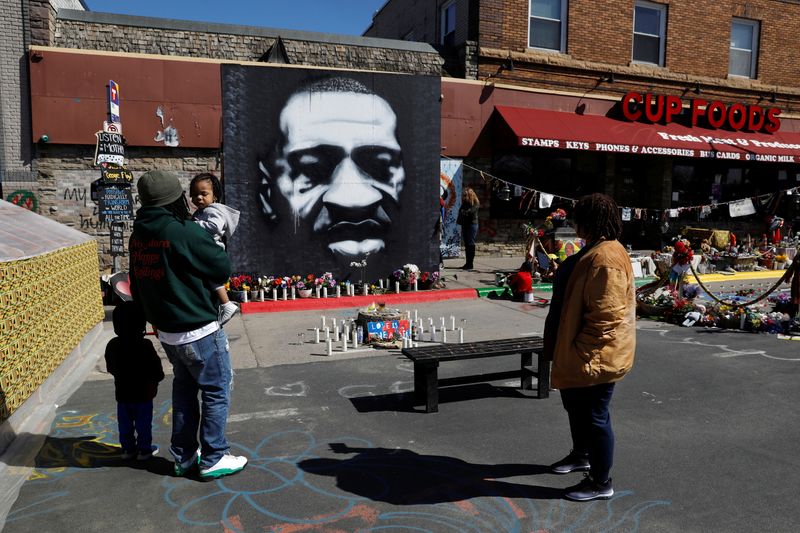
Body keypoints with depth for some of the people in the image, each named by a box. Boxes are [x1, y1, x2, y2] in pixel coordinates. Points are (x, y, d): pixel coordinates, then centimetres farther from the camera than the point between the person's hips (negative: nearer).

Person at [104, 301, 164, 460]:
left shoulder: (112, 345, -4)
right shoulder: (145, 345, -20)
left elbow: (110, 368, 9)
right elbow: (155, 368, -15)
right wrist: (157, 377, 5)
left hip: (122, 393, 5)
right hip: (143, 393, -4)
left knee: (125, 423, 15)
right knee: (143, 423, 7)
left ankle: (127, 448, 24)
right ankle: (144, 449, 16)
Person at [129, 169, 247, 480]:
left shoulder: (139, 235, 3)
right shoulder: (183, 232, -21)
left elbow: (137, 285, 13)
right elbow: (222, 269, -14)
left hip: (166, 331, 8)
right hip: (199, 330, -8)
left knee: (184, 388, 21)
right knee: (217, 391, 6)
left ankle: (184, 456, 31)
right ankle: (213, 459, 14)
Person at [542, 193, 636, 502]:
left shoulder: (605, 258, -25)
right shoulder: (596, 251, 10)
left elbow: (606, 315, -28)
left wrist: (586, 355, -23)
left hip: (596, 357, -11)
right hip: (578, 352, 11)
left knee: (594, 416, 3)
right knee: (575, 405, 25)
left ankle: (601, 483, 20)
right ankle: (581, 455, 46)